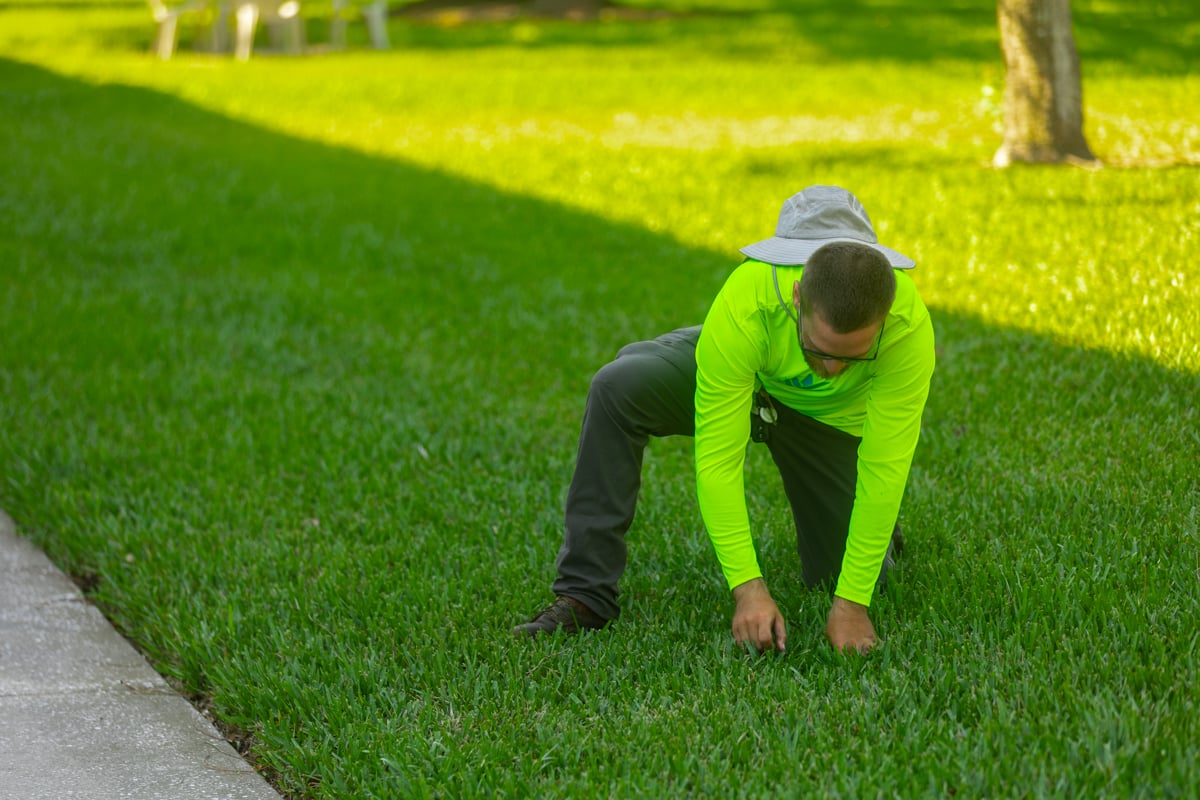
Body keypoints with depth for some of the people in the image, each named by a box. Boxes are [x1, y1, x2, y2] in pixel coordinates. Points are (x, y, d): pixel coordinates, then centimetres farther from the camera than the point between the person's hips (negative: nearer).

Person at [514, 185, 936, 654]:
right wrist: (747, 587, -44)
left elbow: (884, 472, -35)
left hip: (830, 417, 1)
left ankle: (880, 534, 32)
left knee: (840, 578, -6)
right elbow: (717, 457, -39)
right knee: (618, 387, -30)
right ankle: (585, 594, -21)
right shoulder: (744, 303, -43)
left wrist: (852, 603, -34)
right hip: (739, 374, -1)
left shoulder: (909, 328, -40)